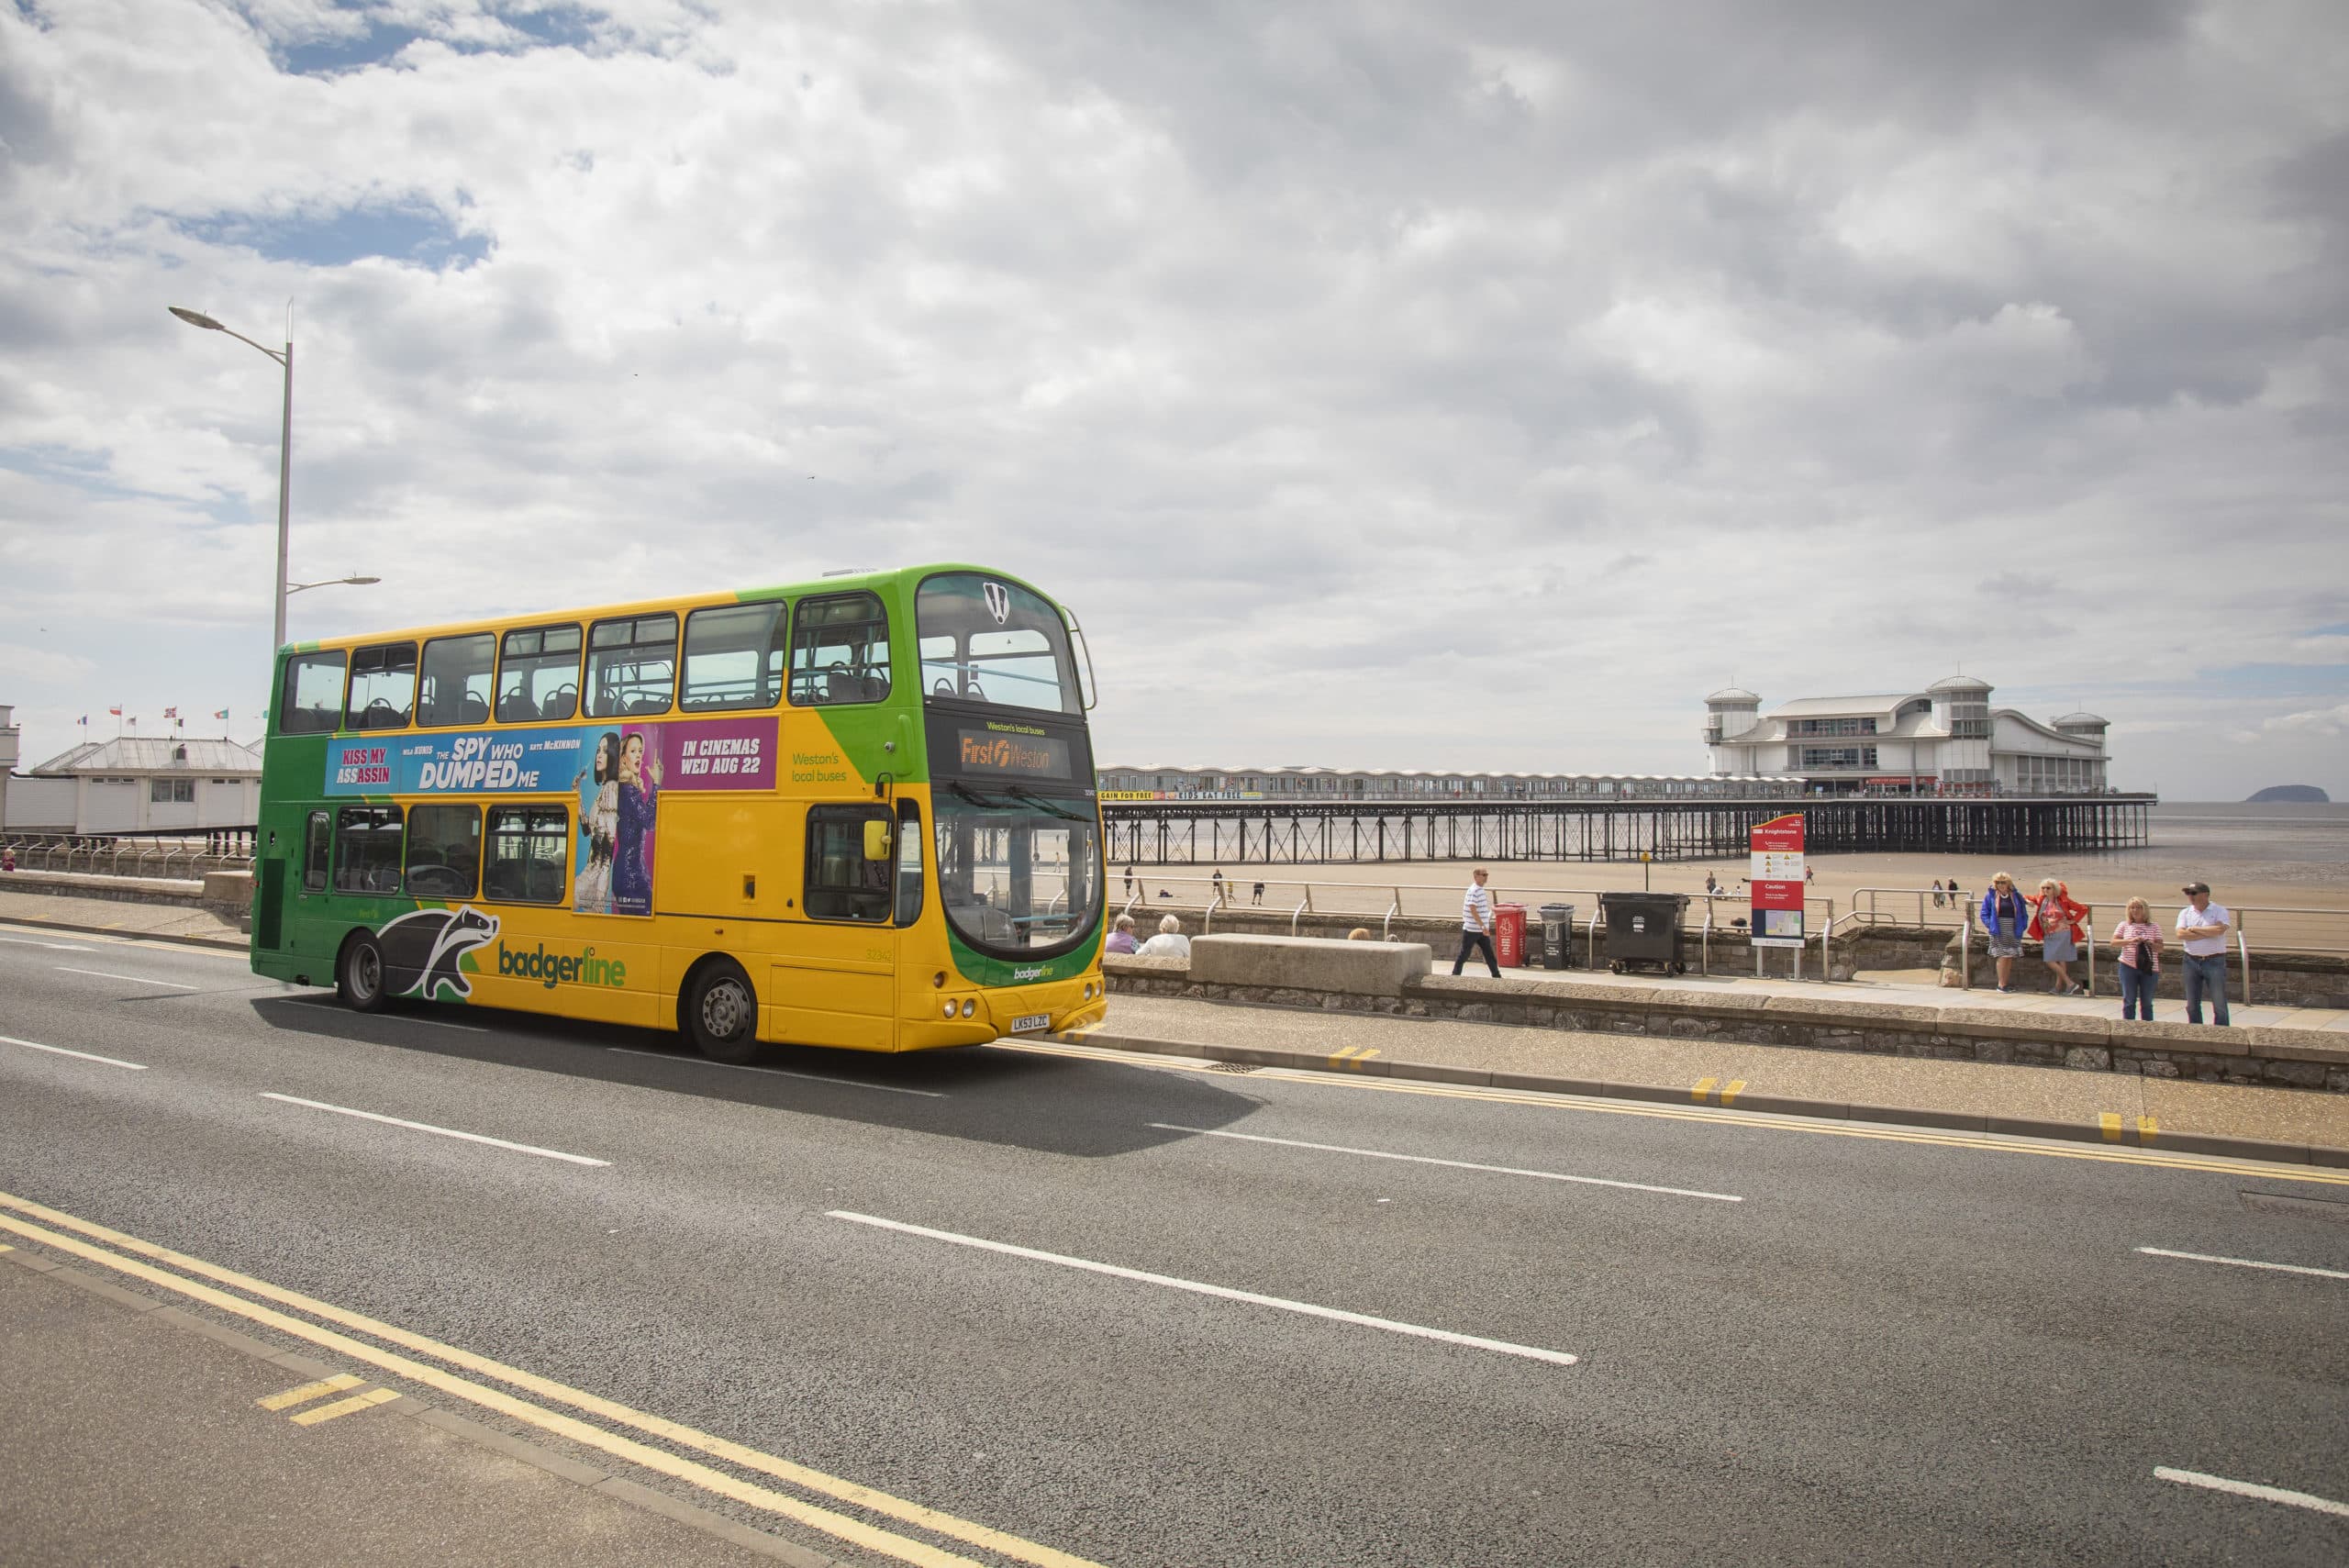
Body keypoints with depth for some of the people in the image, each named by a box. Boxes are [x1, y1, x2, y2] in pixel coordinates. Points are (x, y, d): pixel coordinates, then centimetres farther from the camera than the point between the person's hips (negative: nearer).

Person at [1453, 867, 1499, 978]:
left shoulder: (1481, 890, 11)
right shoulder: (1473, 891, -17)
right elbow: (1473, 910, -23)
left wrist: (1485, 927, 18)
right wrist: (1483, 926, -25)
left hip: (1482, 930, 8)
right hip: (1471, 930, -8)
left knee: (1489, 954, 7)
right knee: (1464, 954, 2)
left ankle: (1496, 976, 9)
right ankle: (1455, 975, 12)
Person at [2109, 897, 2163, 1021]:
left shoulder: (2154, 927, 6)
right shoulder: (2124, 925, 6)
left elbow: (2160, 948, 3)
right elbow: (2114, 942, -2)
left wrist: (2149, 943, -18)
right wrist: (2131, 941, -17)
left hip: (2149, 968, 1)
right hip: (2128, 967, -1)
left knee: (2147, 1002, 7)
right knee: (2129, 1001, 3)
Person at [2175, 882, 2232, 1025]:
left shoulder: (2220, 911, -3)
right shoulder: (2185, 913, 7)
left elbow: (2220, 929, -22)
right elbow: (2180, 934, -9)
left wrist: (2194, 929, -11)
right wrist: (2209, 933, -14)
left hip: (2214, 961, -4)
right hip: (2192, 961, 4)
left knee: (2219, 1004, -1)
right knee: (2192, 1004, 10)